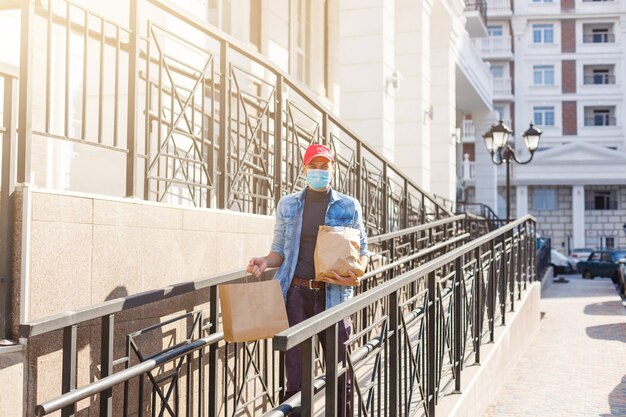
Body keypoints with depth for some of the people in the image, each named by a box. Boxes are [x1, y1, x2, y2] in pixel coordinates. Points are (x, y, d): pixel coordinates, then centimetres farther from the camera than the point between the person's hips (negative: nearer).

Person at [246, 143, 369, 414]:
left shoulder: (349, 206, 7)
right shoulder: (287, 205, 10)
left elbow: (362, 250, 10)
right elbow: (280, 251, 13)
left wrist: (356, 274, -11)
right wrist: (265, 262, -8)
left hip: (333, 294, 0)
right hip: (296, 293, 1)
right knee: (295, 370, 2)